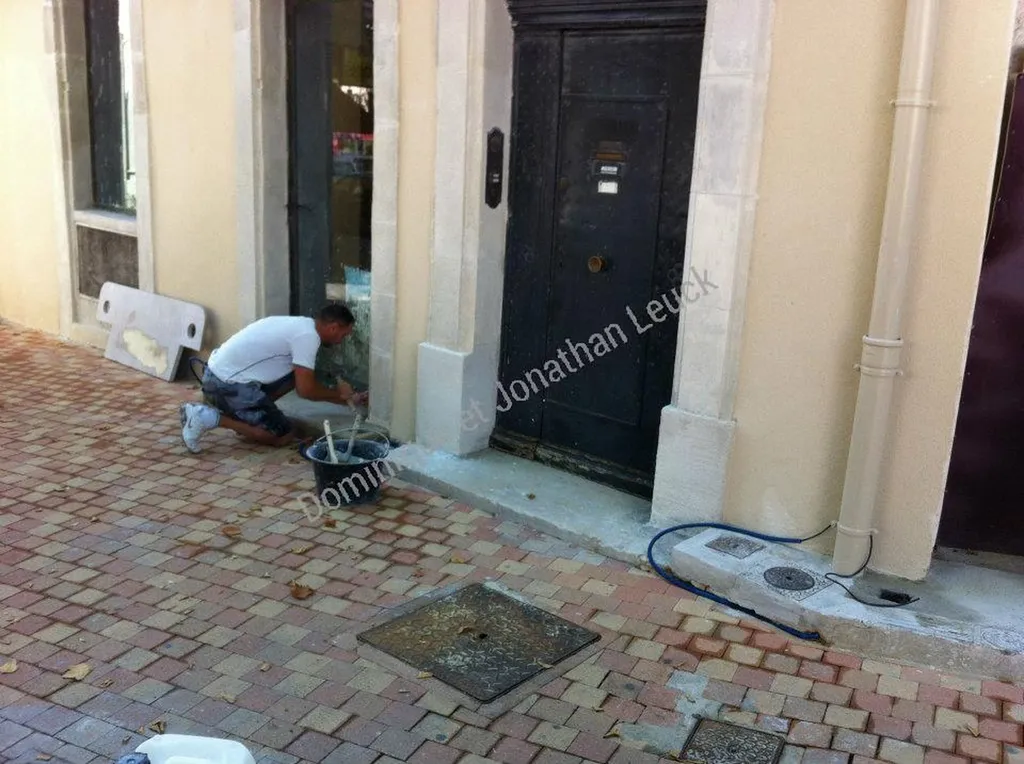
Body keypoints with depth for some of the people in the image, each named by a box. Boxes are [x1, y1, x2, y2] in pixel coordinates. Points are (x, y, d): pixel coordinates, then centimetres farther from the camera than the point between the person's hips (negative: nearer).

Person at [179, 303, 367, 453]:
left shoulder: (301, 325, 15)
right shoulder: (307, 335, -15)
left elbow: (305, 383, 24)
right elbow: (306, 390, -14)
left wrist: (348, 398, 23)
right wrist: (338, 392, 4)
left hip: (220, 373, 10)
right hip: (228, 383, -10)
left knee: (297, 374, 15)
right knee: (285, 436, -6)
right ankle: (211, 417, -9)